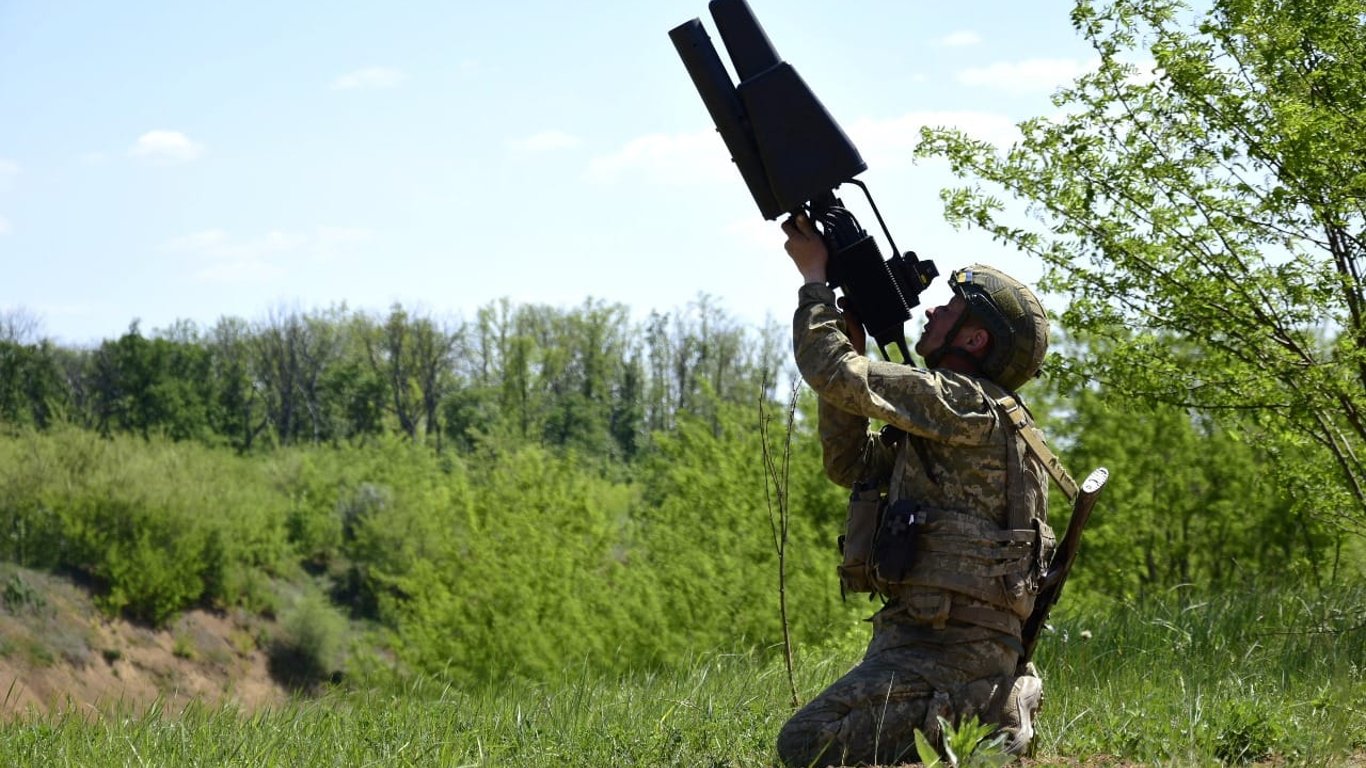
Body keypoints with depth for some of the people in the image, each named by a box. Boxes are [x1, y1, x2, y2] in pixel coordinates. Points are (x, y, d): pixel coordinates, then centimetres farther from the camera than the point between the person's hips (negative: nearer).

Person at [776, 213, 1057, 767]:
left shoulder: (971, 406, -12)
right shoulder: (950, 424, 19)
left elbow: (833, 373, -15)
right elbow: (850, 463, 23)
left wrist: (814, 278, 0)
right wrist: (852, 349, 14)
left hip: (950, 649, -10)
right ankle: (997, 709, 10)